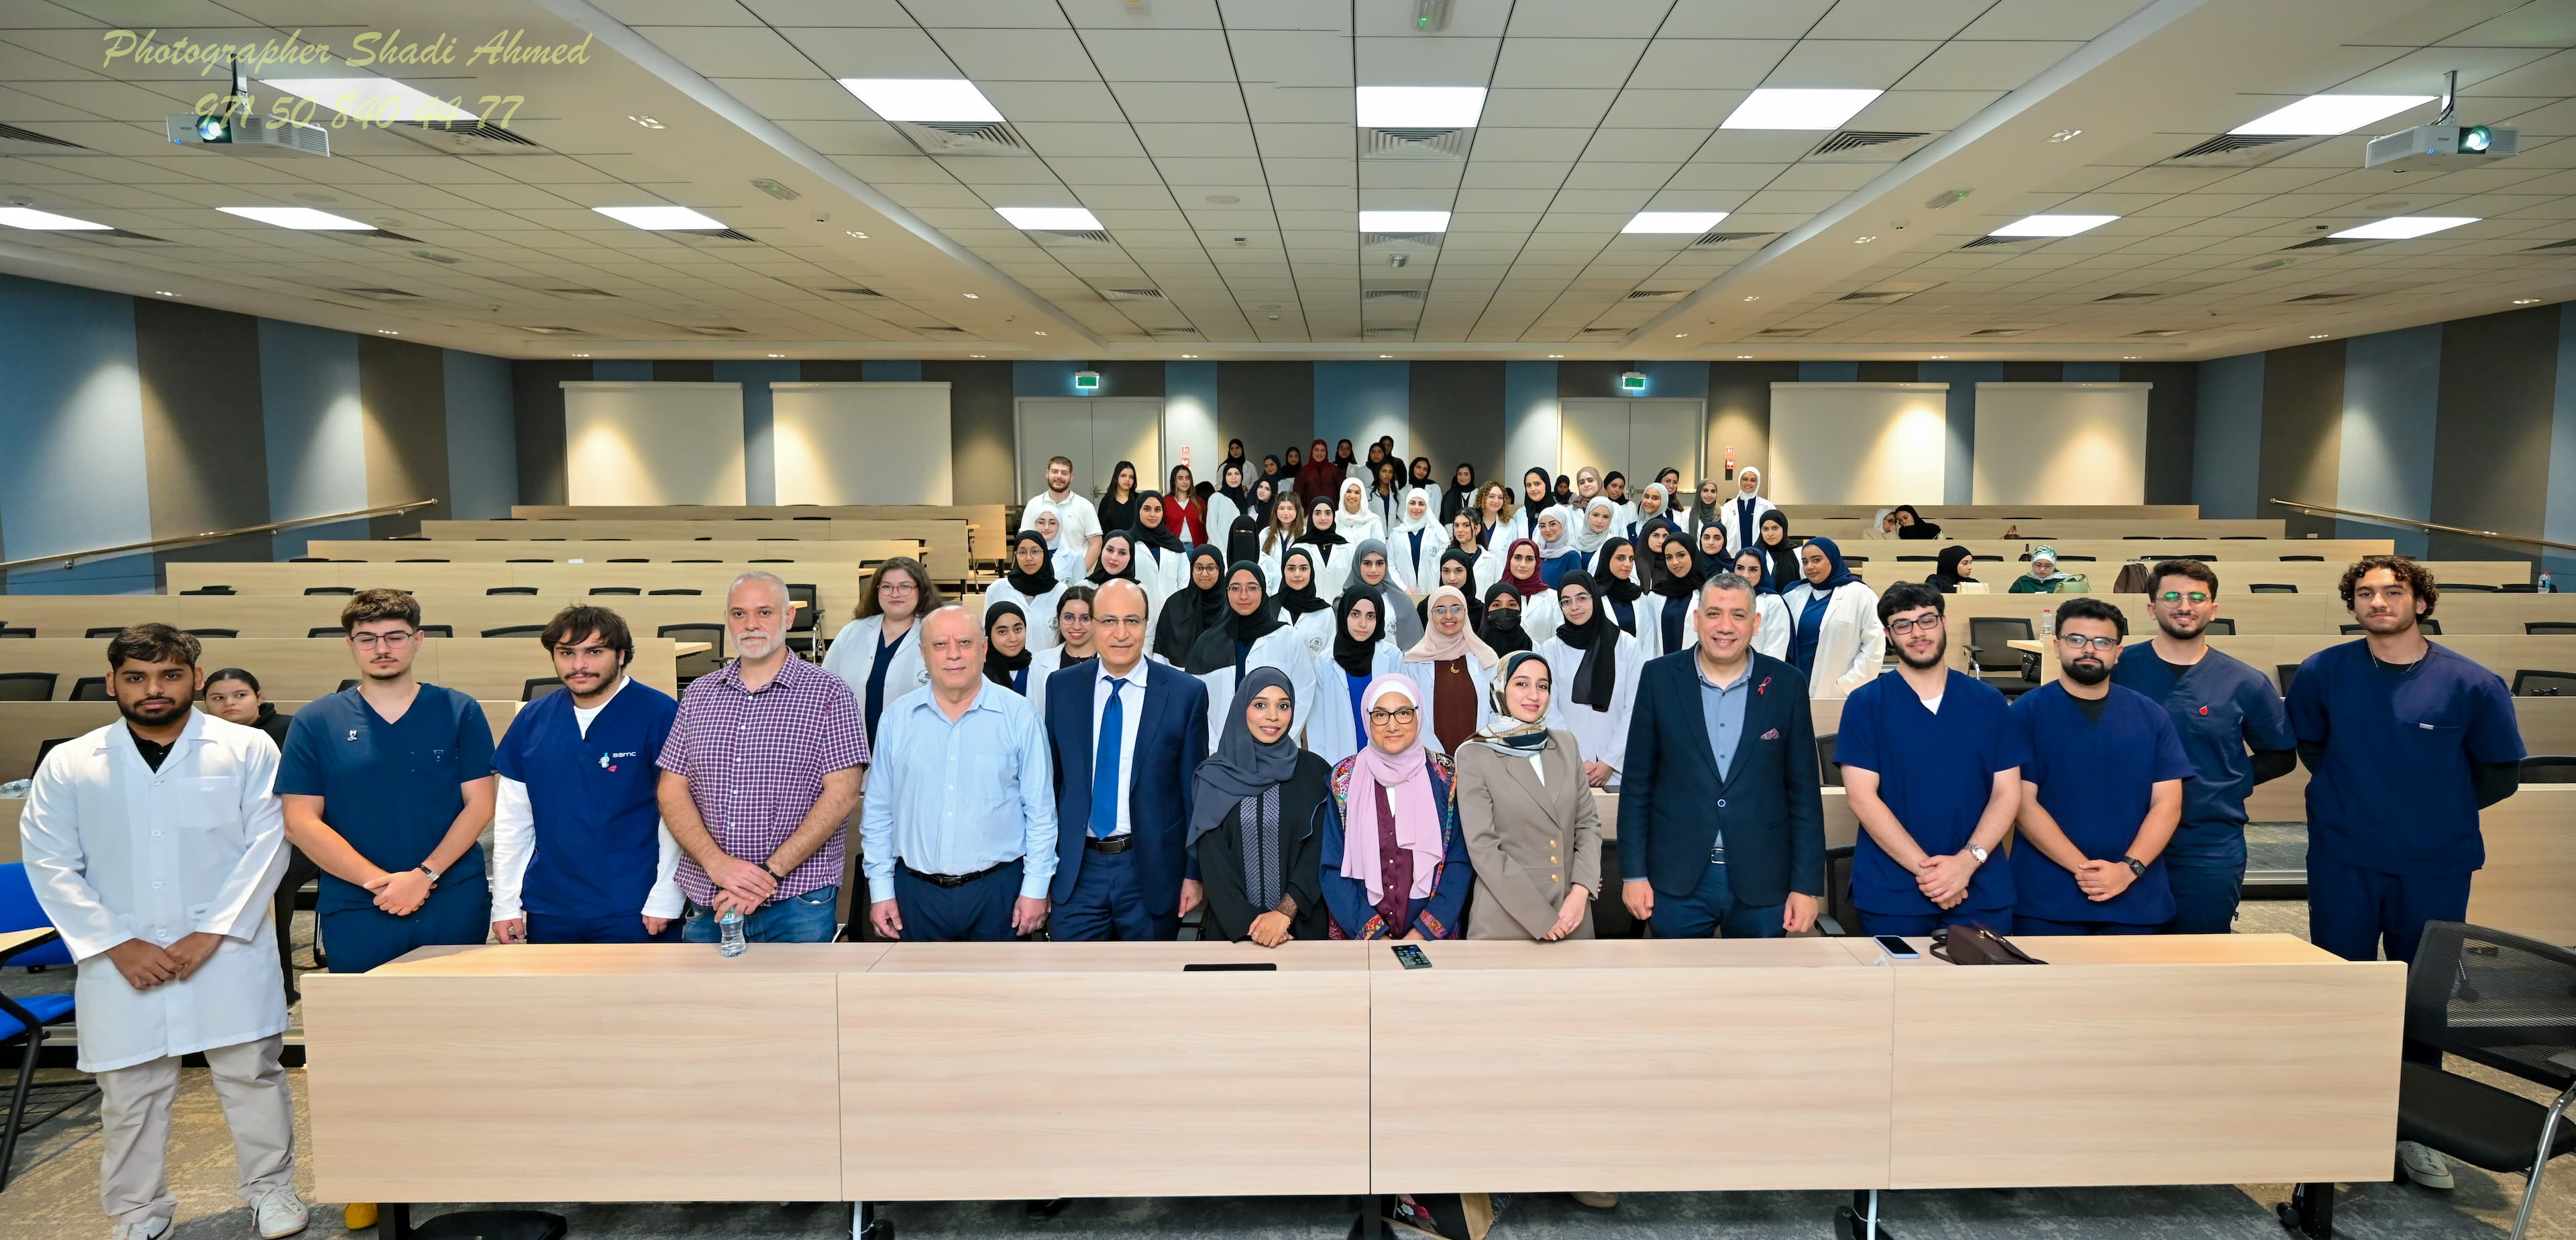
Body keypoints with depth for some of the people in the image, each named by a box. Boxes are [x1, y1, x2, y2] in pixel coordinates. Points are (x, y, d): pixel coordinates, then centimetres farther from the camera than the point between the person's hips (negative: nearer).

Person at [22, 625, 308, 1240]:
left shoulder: (247, 749, 0)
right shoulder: (68, 764, 5)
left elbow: (267, 845, -5)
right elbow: (51, 865, 2)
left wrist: (210, 934, -12)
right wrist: (117, 945, -8)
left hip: (229, 952, -1)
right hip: (121, 961, 2)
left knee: (251, 1073, 6)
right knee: (129, 1093, 9)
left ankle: (270, 1188, 23)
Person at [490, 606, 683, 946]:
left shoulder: (659, 714, -10)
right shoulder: (532, 719, 5)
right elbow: (512, 820, 10)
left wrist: (664, 901, -13)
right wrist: (506, 904, 7)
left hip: (632, 911, -5)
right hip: (547, 911, 5)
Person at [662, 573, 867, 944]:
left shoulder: (829, 693, -3)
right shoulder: (698, 694, 9)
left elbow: (842, 792, -10)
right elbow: (672, 790, 5)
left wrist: (770, 872, -16)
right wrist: (717, 863, -11)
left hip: (798, 902, -3)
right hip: (707, 899, 3)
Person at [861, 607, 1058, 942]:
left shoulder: (1020, 716, -5)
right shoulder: (897, 718, 2)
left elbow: (1040, 811, -3)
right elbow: (879, 812, 6)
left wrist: (1036, 887, -4)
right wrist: (880, 889, 4)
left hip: (997, 890, -2)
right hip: (917, 893, 2)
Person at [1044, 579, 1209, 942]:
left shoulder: (1186, 692, -5)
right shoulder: (1062, 687, 2)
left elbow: (1195, 788, -2)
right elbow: (1050, 777, 8)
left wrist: (1194, 872, -2)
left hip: (1153, 871, -1)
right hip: (1076, 871, 2)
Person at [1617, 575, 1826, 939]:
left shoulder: (1787, 684, -1)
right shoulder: (1659, 678, -2)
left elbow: (1804, 792, 1)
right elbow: (1637, 783, 1)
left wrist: (1807, 884, -2)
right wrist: (1633, 873, -2)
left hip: (1761, 881, 0)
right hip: (1677, 879, 0)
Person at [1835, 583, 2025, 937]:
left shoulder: (1988, 701, 6)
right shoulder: (1865, 703, -2)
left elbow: (2007, 793, 2)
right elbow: (1862, 797, -8)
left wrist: (1966, 861, -12)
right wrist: (1924, 868, -15)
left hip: (1981, 890, 2)